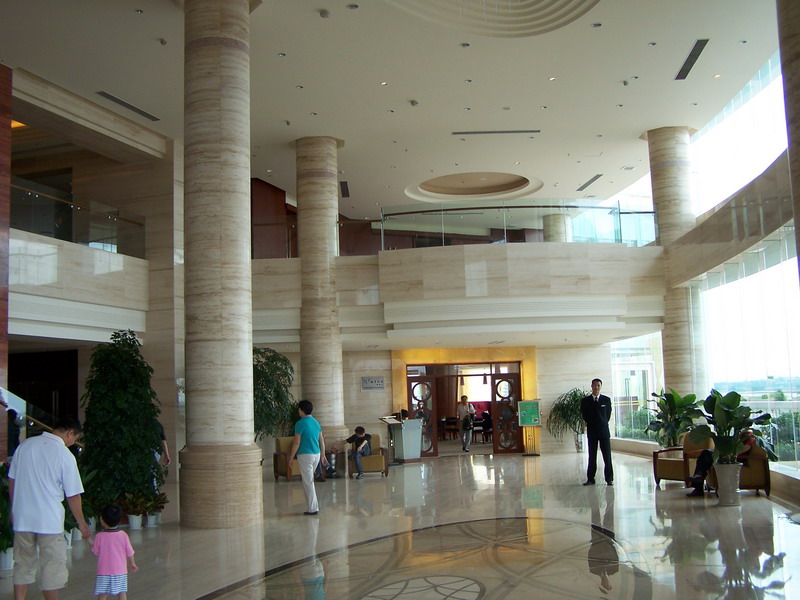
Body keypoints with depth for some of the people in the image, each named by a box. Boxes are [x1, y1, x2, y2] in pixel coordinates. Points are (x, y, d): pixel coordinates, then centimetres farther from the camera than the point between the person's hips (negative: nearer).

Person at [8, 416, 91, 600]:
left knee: (23, 564, 15)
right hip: (49, 520, -5)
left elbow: (11, 479, 10)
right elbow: (73, 495, -9)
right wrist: (82, 524, 1)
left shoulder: (25, 445, 2)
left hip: (22, 518, 5)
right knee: (53, 565, 7)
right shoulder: (65, 455, -13)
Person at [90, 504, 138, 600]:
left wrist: (90, 541, 13)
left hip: (104, 571, -2)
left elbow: (96, 552, 0)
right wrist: (133, 563, 16)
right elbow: (129, 552, 0)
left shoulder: (99, 536, -13)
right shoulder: (123, 535, -7)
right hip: (120, 571, 2)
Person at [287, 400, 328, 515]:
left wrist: (290, 459, -8)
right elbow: (322, 441, 13)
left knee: (308, 482, -1)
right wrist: (323, 455, 22)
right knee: (308, 480, 20)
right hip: (316, 454, 7)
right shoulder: (316, 423, 10)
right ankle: (314, 505, 22)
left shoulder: (300, 424, -12)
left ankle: (313, 509, 1)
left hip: (305, 455, -7)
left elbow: (296, 443, -14)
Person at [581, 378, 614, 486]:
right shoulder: (585, 401, 3)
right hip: (592, 431, 0)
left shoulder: (606, 400, 2)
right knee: (592, 456, 4)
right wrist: (590, 424, 10)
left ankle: (609, 478, 6)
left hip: (604, 430, 0)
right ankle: (590, 479, 7)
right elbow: (584, 415, 11)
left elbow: (608, 413, 11)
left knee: (607, 456, 0)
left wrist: (603, 424, 11)